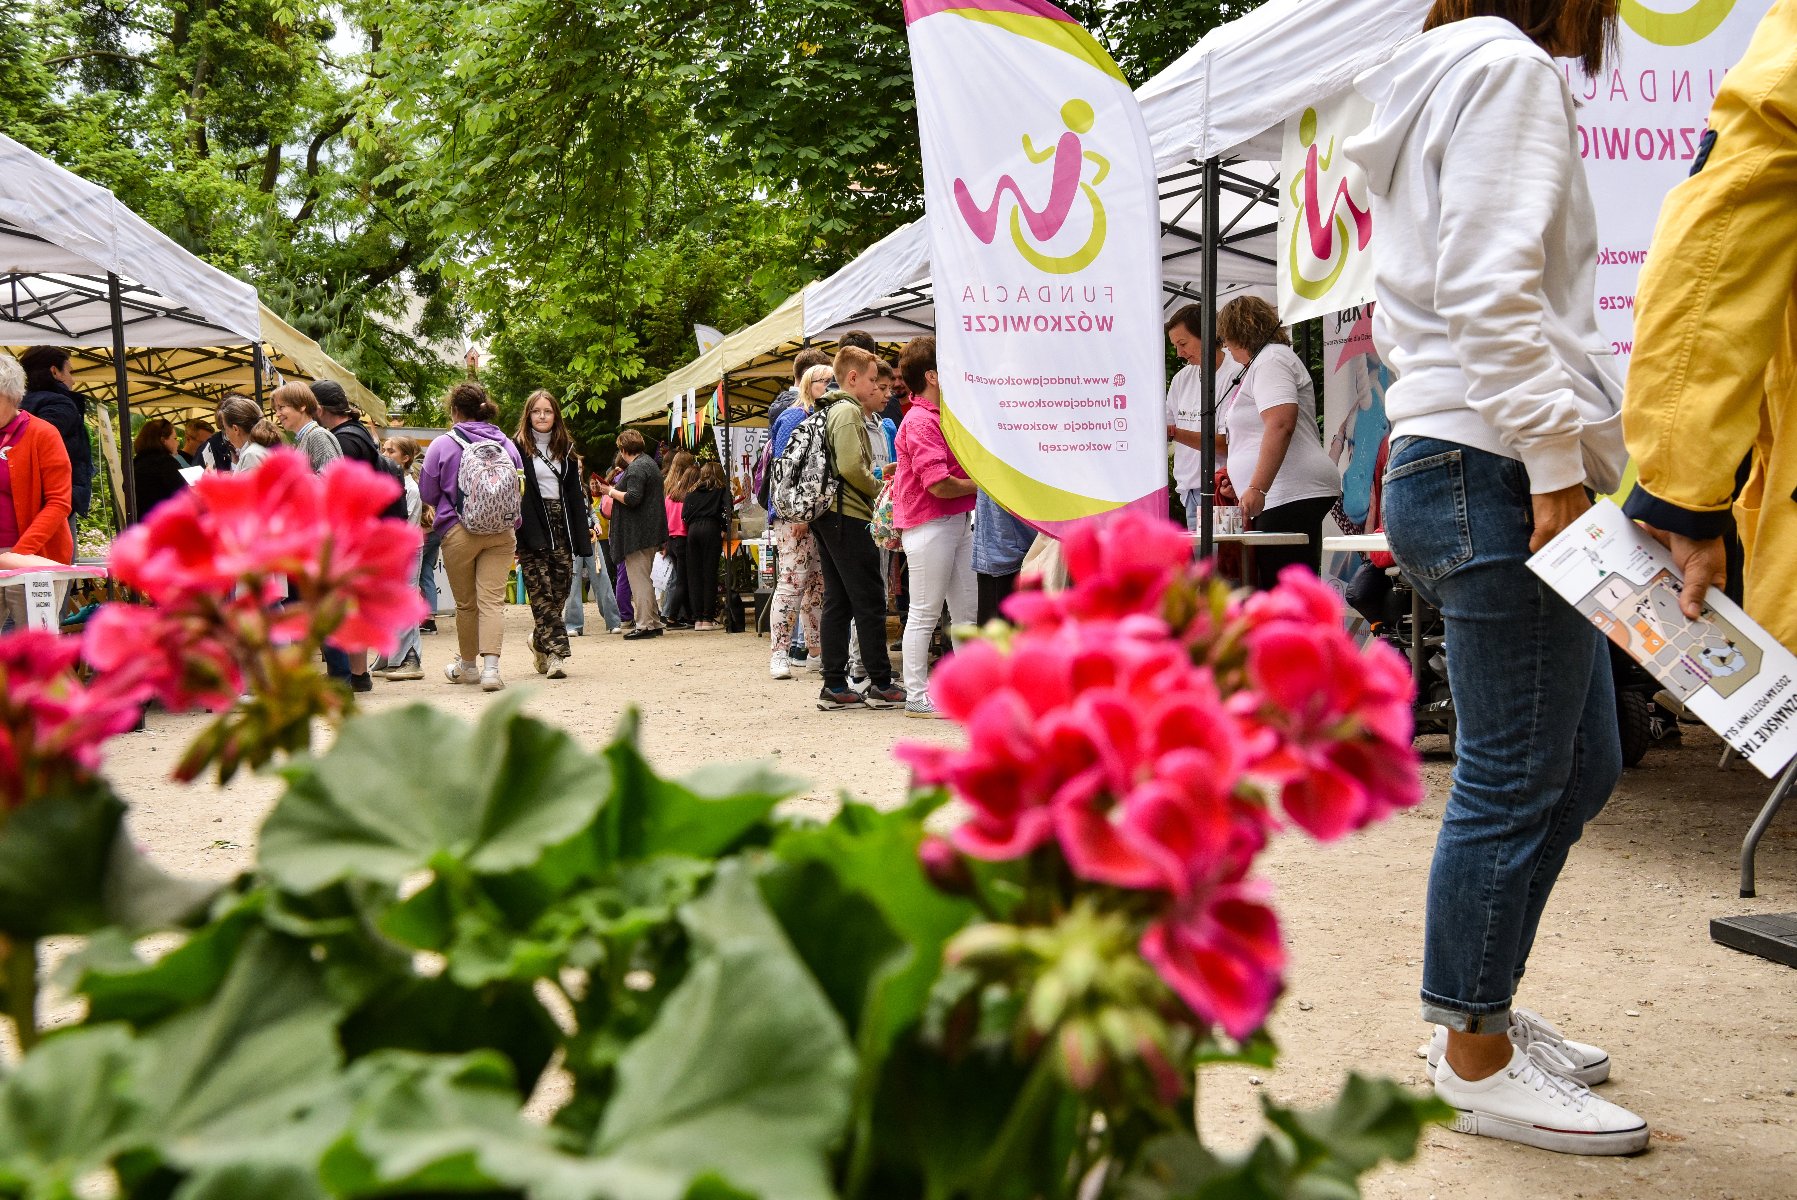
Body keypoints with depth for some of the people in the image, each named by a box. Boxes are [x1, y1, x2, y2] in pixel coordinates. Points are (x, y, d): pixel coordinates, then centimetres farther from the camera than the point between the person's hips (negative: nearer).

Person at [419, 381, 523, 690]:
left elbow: (427, 493, 4)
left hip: (459, 533, -2)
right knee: (492, 600, -3)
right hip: (502, 533, 2)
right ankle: (490, 667, -16)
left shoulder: (442, 445, -4)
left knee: (466, 603, 11)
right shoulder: (507, 444, 4)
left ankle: (467, 665, 26)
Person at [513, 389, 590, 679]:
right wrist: (512, 528, -14)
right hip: (532, 527, -5)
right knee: (541, 592, -8)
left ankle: (540, 639, 23)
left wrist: (583, 530, 10)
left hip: (561, 526, 5)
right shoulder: (518, 447, 0)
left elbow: (575, 492, 16)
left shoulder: (565, 448, 15)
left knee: (561, 589, 3)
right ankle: (557, 652, -9)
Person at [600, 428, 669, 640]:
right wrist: (616, 490, 20)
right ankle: (654, 623, 20)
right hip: (651, 532, 10)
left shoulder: (636, 468, -16)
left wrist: (613, 492, -10)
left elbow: (632, 498, -26)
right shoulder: (649, 463, 17)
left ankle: (645, 625, -8)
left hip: (638, 533, -10)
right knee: (644, 578, 16)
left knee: (639, 579, -7)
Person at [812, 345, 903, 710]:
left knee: (837, 602, 8)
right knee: (870, 601, -5)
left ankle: (834, 687, 9)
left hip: (828, 519, 10)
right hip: (849, 516, -10)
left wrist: (878, 474, 11)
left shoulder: (833, 411, 19)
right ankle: (880, 684, -1)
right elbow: (851, 467, -22)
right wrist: (880, 491, -7)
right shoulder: (848, 411, -11)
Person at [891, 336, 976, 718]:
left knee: (968, 610, 12)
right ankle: (917, 697, 4)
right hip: (929, 525, -10)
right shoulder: (920, 421, -15)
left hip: (958, 522, 10)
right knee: (925, 614, -2)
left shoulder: (944, 416, 17)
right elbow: (939, 485, -21)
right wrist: (981, 485, -6)